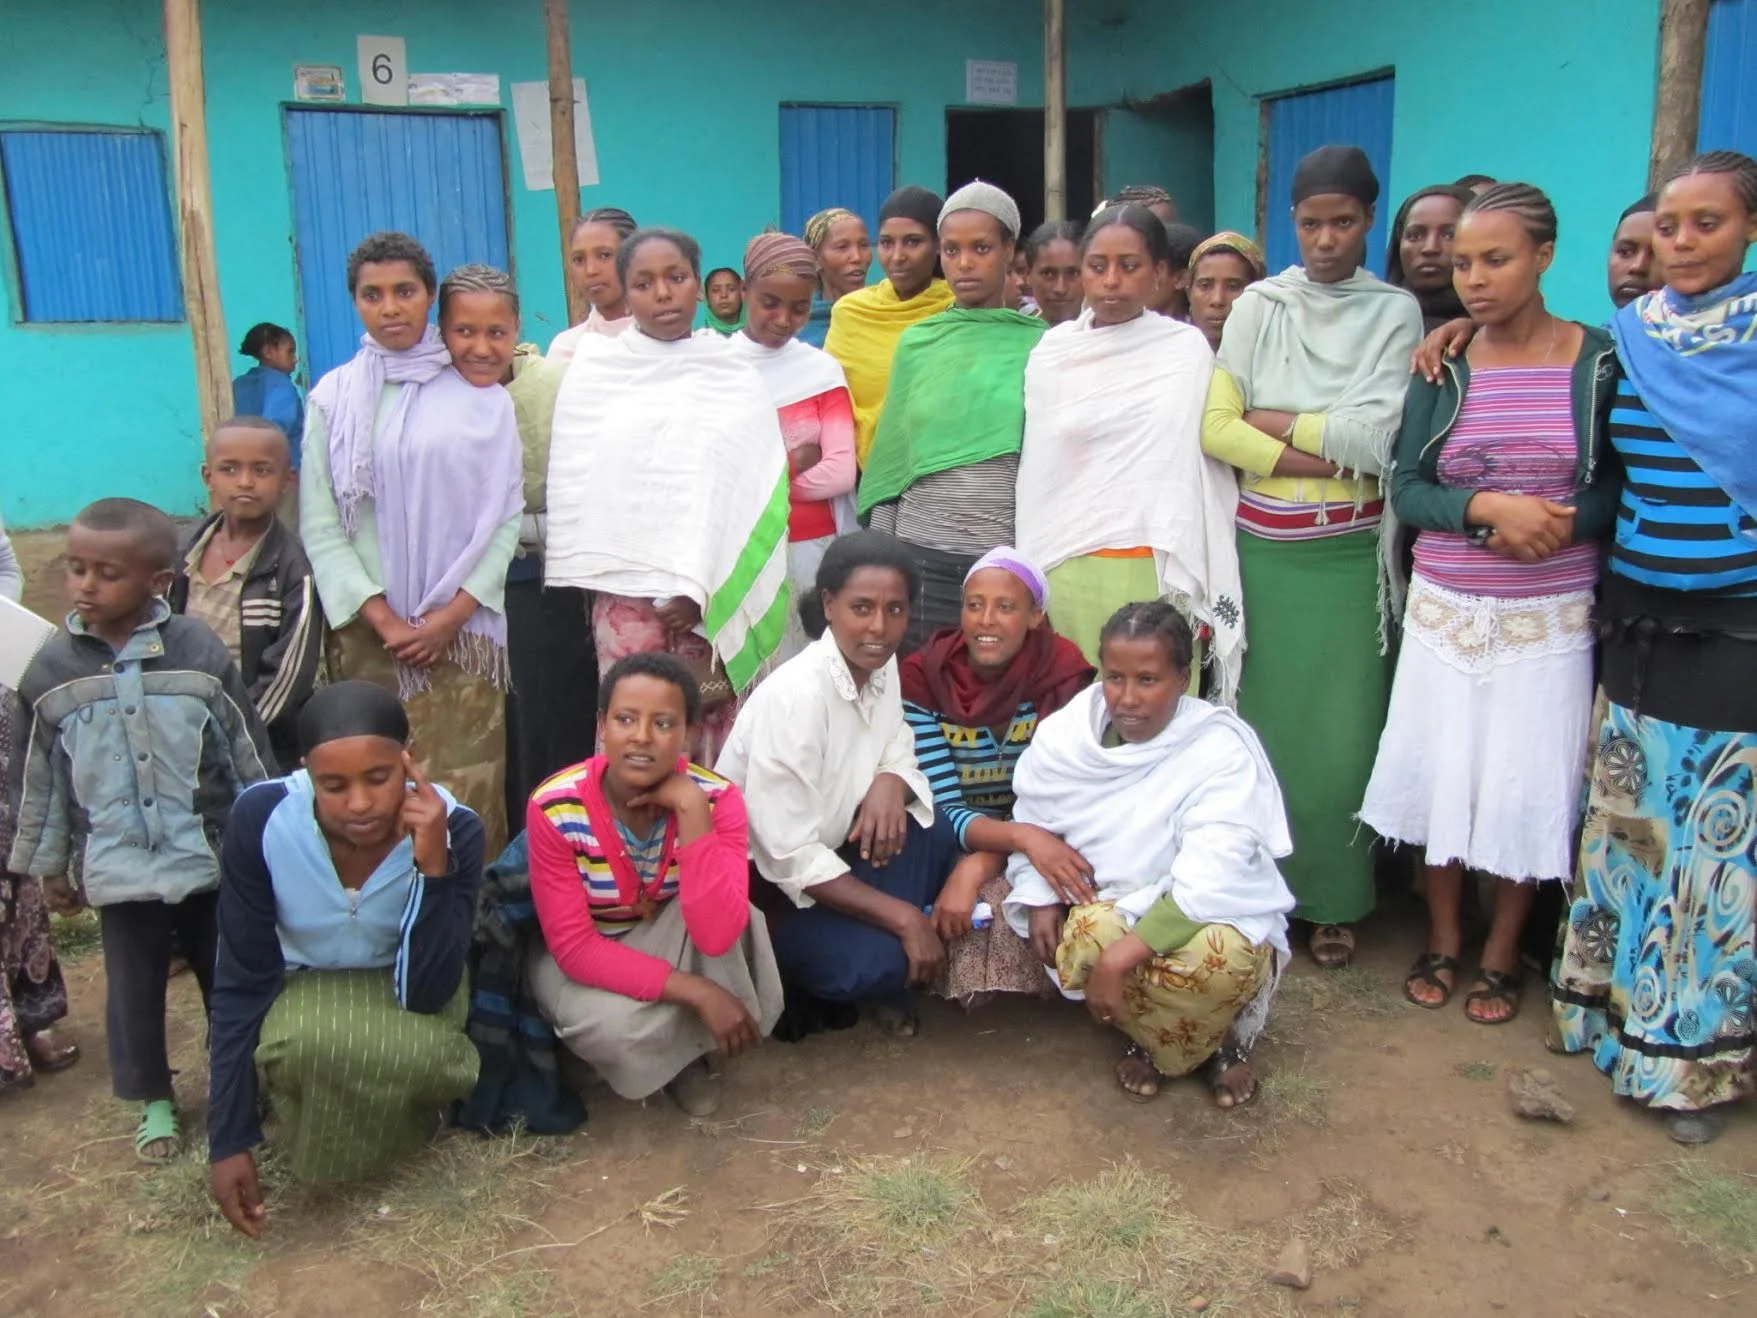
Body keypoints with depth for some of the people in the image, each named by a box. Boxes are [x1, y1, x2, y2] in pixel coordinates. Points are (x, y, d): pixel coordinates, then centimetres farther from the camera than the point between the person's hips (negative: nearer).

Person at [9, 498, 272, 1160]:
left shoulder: (200, 653, -9)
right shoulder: (54, 669, -4)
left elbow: (248, 754, -2)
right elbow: (40, 777, 5)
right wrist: (49, 865, 10)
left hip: (211, 856, -1)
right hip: (117, 868, 1)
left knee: (227, 977, 14)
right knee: (134, 989, 12)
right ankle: (154, 1101, 33)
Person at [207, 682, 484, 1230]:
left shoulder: (453, 828, -27)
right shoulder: (261, 818, -26)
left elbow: (425, 994, -28)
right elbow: (242, 983, -17)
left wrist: (434, 868, -41)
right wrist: (229, 1140, -15)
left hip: (407, 988, 0)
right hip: (302, 986, 0)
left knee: (416, 1053, -33)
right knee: (307, 1045, -35)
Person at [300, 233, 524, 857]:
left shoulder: (480, 394, 4)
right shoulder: (333, 397, 6)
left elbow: (505, 512, 0)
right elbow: (319, 524, 1)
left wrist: (451, 616, -8)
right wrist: (384, 620, -9)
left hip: (463, 628, -1)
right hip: (368, 633, 1)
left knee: (468, 791, -3)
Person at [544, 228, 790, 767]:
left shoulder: (736, 376, 6)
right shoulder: (593, 374, 8)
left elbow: (755, 492, 1)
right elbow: (576, 486, 10)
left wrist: (705, 590, -7)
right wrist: (593, 587, 2)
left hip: (715, 597, 0)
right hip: (625, 591, 0)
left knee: (714, 736, -2)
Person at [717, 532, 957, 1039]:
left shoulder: (881, 665, -5)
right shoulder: (794, 696, -28)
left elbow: (899, 759, 6)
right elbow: (789, 857, -28)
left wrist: (890, 784, -20)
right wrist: (903, 916, -24)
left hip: (823, 852, 8)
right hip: (757, 882, -8)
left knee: (935, 834, -14)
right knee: (874, 961, -28)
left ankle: (885, 981, 2)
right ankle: (783, 979, 3)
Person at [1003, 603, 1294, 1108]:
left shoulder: (1222, 749, -18)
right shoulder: (1066, 735, -5)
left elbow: (1210, 881, -28)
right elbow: (1031, 824, 10)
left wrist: (1122, 956, -35)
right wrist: (1039, 896, -10)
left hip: (1215, 919, -2)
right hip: (1105, 909, 3)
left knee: (1222, 956, -38)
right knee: (1089, 933, -34)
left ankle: (1227, 1039, 3)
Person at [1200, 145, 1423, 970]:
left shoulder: (1394, 313, 2)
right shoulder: (1259, 306, 4)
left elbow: (1377, 438, -10)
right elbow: (1214, 429, -7)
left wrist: (1269, 419, -5)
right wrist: (1333, 452, -11)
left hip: (1348, 557, -1)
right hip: (1263, 551, 1)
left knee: (1341, 732, 2)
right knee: (1262, 723, 5)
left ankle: (1333, 901, 17)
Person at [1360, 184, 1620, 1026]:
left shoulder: (1601, 361, -3)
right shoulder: (1442, 368, 1)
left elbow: (1623, 483, -1)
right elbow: (1406, 490, -3)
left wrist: (1570, 522, -20)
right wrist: (1486, 507, -20)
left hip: (1550, 617, -1)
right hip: (1445, 610, 2)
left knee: (1528, 786, 6)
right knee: (1438, 773, 8)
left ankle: (1501, 953, 26)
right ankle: (1443, 939, 29)